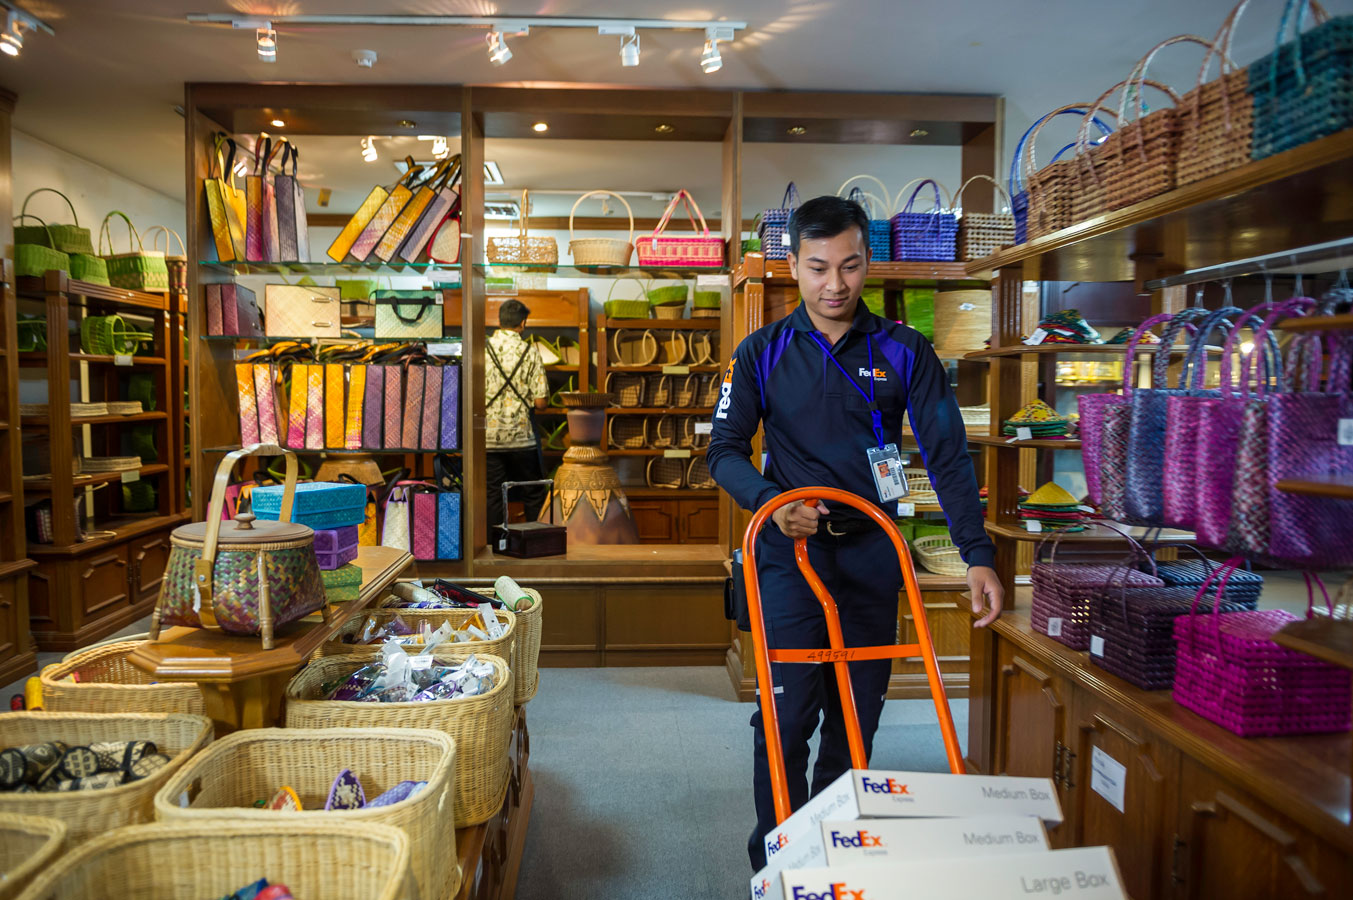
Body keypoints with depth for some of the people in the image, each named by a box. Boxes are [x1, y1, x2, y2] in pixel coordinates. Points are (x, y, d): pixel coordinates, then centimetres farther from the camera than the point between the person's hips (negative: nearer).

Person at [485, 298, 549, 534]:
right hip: (521, 435, -2)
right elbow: (540, 402, -9)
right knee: (534, 496, 10)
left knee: (493, 496, 8)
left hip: (489, 437, 2)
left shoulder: (482, 350, -1)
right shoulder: (530, 352, -6)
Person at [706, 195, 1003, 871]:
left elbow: (948, 456, -1)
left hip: (872, 552, 2)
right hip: (792, 548, -1)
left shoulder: (904, 352, 3)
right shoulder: (763, 353, 2)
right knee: (786, 716, -4)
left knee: (857, 717, 10)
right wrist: (769, 500, -18)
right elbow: (725, 449, 2)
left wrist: (978, 554, -11)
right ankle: (776, 865, 14)